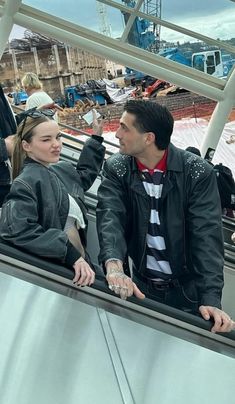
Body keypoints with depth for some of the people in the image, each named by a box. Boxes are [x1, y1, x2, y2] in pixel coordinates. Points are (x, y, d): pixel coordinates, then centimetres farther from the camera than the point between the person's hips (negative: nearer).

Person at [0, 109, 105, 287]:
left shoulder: (65, 169, 6)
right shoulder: (25, 184, -19)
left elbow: (84, 177, 29)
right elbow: (18, 231, -32)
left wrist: (96, 138, 27)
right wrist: (71, 254, -32)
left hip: (80, 260, 8)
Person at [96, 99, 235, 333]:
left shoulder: (197, 172, -16)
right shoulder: (116, 169, -9)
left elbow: (206, 235, -22)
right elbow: (110, 218, -23)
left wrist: (211, 299, -32)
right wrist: (114, 266, -43)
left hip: (188, 289, -2)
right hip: (142, 287, 2)